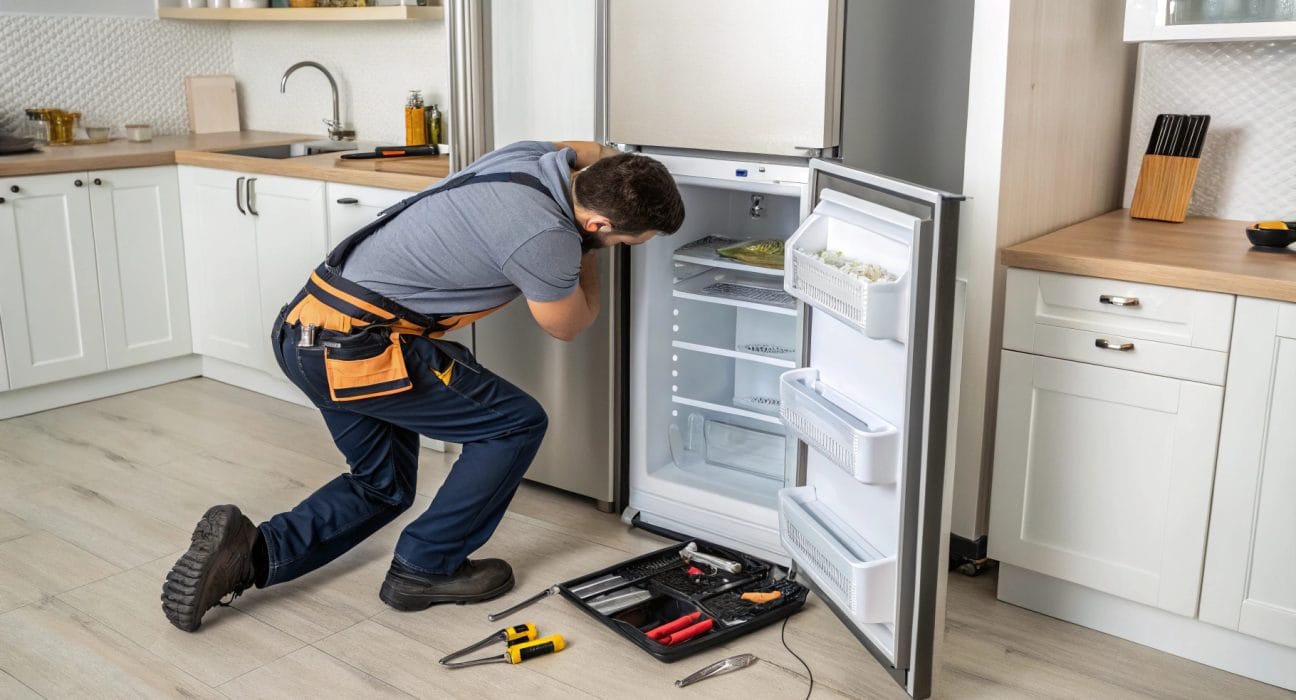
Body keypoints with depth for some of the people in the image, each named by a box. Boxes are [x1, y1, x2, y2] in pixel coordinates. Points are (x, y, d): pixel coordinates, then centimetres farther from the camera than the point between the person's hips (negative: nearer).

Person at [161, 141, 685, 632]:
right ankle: (426, 569, 9)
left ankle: (249, 551, 8)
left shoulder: (533, 154, 1)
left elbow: (577, 149, 29)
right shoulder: (546, 239, -23)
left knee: (381, 487, 22)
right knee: (517, 424, 2)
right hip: (361, 350, -9)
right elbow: (569, 325, 0)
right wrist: (590, 251, 13)